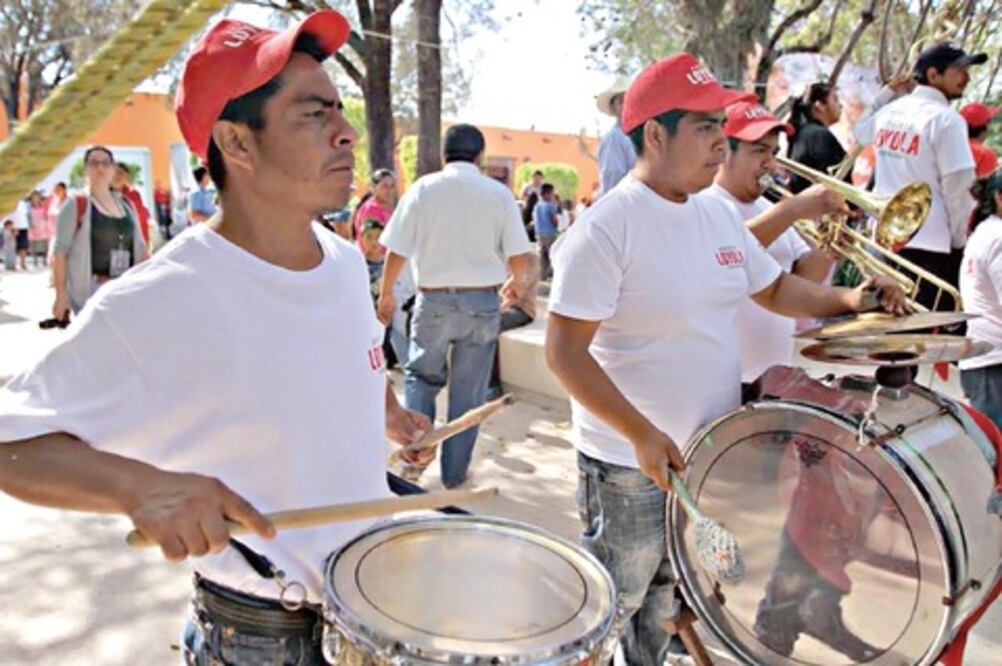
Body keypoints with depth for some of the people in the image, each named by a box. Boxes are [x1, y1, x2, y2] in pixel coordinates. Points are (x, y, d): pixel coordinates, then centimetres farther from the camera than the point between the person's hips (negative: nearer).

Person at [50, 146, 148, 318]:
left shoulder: (126, 205, 14)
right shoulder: (75, 206, -1)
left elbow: (140, 247, 19)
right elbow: (60, 251, -5)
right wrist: (61, 294, -12)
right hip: (90, 289, -5)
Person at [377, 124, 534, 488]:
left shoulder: (423, 188, -3)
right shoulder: (499, 193, -2)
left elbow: (396, 251, -5)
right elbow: (519, 258, -4)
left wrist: (386, 293, 10)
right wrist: (517, 282, 17)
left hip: (434, 300, 0)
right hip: (483, 302, 1)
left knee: (420, 377, 21)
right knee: (468, 391, 11)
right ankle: (454, 471, 20)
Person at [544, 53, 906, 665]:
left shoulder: (719, 213, 3)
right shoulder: (607, 226, -20)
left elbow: (774, 288, 17)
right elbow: (565, 353, -22)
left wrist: (847, 300, 1)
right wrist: (643, 435, -27)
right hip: (630, 466, -7)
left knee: (668, 615, 25)